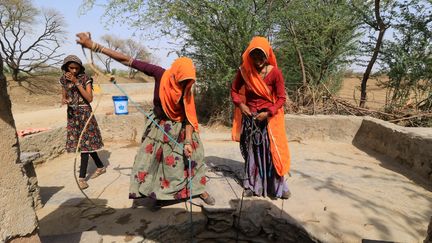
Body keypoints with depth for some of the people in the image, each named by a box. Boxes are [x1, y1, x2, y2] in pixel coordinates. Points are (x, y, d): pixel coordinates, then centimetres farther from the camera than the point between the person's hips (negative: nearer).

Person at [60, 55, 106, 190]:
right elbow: (63, 96, 14)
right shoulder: (64, 79, 6)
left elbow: (89, 98, -17)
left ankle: (82, 177, -1)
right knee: (86, 143, 9)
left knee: (85, 143, -5)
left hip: (84, 113, -5)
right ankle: (100, 167, 25)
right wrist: (64, 100, -10)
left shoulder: (85, 78, -8)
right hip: (72, 113, 5)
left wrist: (77, 82, -21)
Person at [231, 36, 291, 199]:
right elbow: (234, 91, 7)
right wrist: (240, 105, -9)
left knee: (272, 152, 0)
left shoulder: (275, 72, -13)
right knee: (251, 152, 10)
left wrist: (268, 113, -18)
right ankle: (252, 186, 24)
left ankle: (278, 186, 16)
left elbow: (281, 98, -7)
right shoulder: (244, 71, -6)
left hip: (269, 117, -2)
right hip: (249, 117, 2)